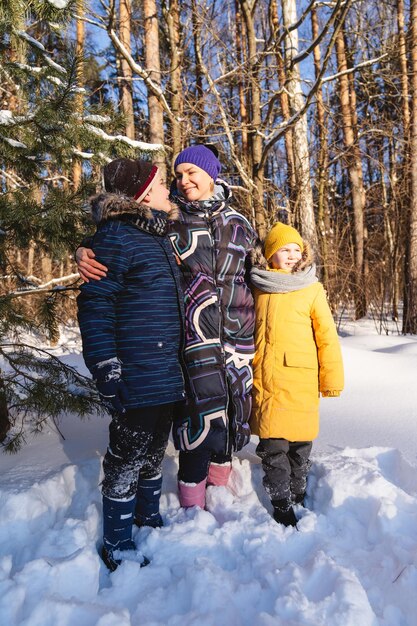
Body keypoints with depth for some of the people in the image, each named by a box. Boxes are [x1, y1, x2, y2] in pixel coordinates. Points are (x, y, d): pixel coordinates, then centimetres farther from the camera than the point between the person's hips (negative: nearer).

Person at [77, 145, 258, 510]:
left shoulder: (238, 223, 12)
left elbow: (252, 273, 21)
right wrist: (86, 253, -20)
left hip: (237, 331, 4)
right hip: (193, 331, -4)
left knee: (233, 404, 10)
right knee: (202, 403, -10)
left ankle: (220, 479, 33)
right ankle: (192, 500, 9)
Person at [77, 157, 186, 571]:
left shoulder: (158, 236, 15)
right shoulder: (116, 236, -12)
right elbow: (95, 304, -17)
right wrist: (105, 369, -21)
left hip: (165, 375, 9)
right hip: (135, 377, -8)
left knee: (153, 451, 21)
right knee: (127, 458, 5)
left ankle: (149, 521, 41)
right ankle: (116, 548, 24)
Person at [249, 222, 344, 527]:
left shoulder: (312, 288, 1)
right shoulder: (258, 287, 8)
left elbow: (327, 336, 2)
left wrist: (332, 378, 1)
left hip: (300, 380, -1)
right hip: (264, 379, 1)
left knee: (300, 443, 8)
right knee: (273, 445, 3)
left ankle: (298, 498, 30)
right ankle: (281, 506, 18)